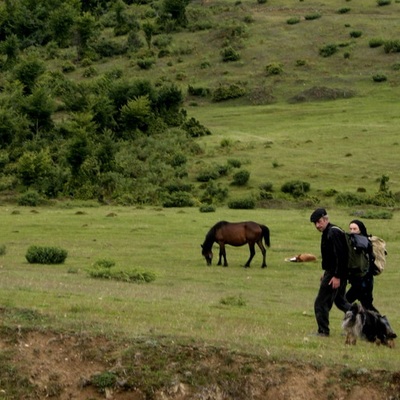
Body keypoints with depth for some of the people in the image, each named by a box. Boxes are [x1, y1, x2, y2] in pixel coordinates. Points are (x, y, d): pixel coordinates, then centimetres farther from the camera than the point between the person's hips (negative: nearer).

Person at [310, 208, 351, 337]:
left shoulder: (333, 233, -18)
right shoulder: (328, 232, 14)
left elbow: (340, 256, -24)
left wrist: (337, 276, -25)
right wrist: (327, 273, 19)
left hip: (335, 274, -11)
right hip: (333, 272, 11)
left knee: (321, 303, -4)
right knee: (340, 301, 21)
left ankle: (323, 331, 1)